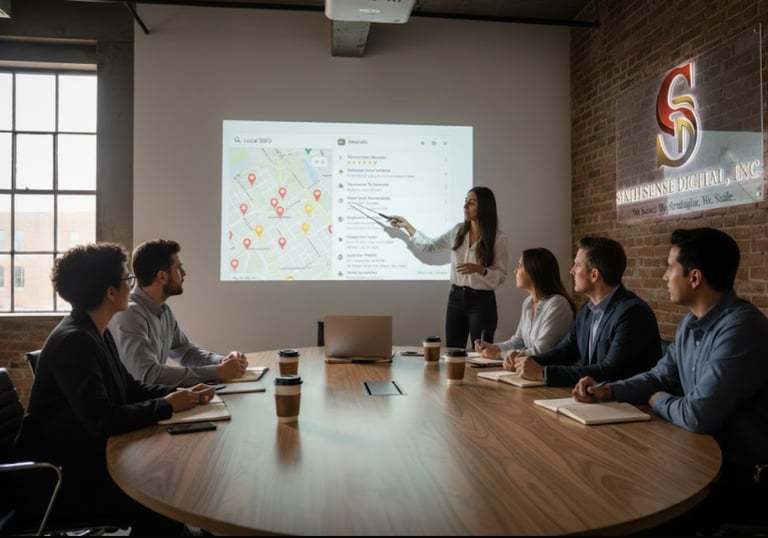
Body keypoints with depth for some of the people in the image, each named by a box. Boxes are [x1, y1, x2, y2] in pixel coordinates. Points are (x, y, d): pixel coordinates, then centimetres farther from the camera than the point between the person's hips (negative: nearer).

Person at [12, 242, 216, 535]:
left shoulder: (96, 332, 6)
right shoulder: (74, 341, -25)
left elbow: (129, 387, 12)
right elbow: (103, 420, -33)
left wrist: (181, 393, -4)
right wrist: (167, 406, -20)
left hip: (87, 459, 9)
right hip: (60, 480, -9)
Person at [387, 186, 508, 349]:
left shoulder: (498, 237, -9)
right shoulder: (458, 230, 4)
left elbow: (501, 276, -7)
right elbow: (430, 245, 17)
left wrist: (479, 269, -25)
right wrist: (407, 226, 16)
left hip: (482, 301, -4)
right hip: (456, 297, 4)